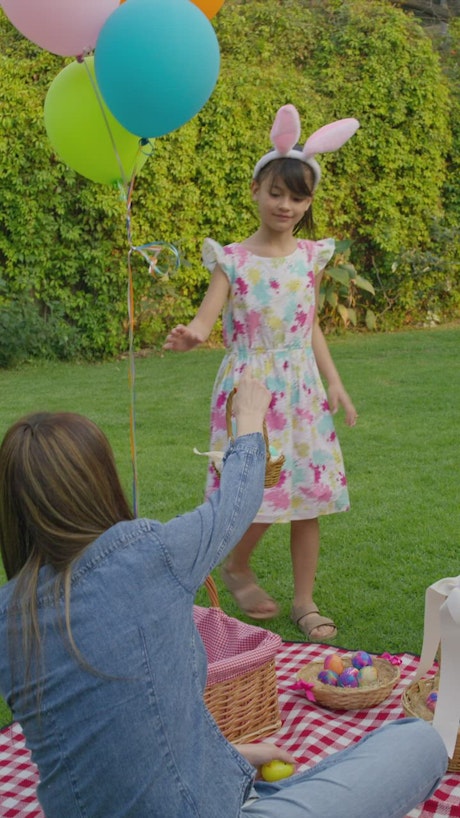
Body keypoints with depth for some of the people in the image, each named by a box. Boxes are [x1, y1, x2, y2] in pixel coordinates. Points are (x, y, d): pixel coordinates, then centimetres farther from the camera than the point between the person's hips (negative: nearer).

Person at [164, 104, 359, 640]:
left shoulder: (311, 256, 5)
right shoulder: (233, 260, -6)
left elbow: (311, 325, 12)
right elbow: (206, 317, -18)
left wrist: (334, 383, 7)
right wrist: (187, 336, -40)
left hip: (303, 390, 4)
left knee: (309, 496, 5)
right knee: (263, 497, -5)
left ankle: (304, 601, 19)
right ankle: (235, 568, 27)